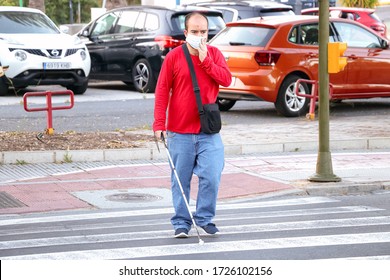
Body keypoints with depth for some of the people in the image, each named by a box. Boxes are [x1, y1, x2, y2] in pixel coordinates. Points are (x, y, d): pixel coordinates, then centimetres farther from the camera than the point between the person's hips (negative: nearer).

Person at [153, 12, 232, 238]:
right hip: (179, 132, -1)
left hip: (208, 131, 1)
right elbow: (162, 90, -2)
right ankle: (181, 223, 14)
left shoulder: (214, 54, 6)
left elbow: (227, 79, -6)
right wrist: (159, 124, -9)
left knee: (212, 176, -7)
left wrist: (205, 60, -13)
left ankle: (205, 217, 10)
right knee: (180, 180, 4)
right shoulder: (174, 57, -1)